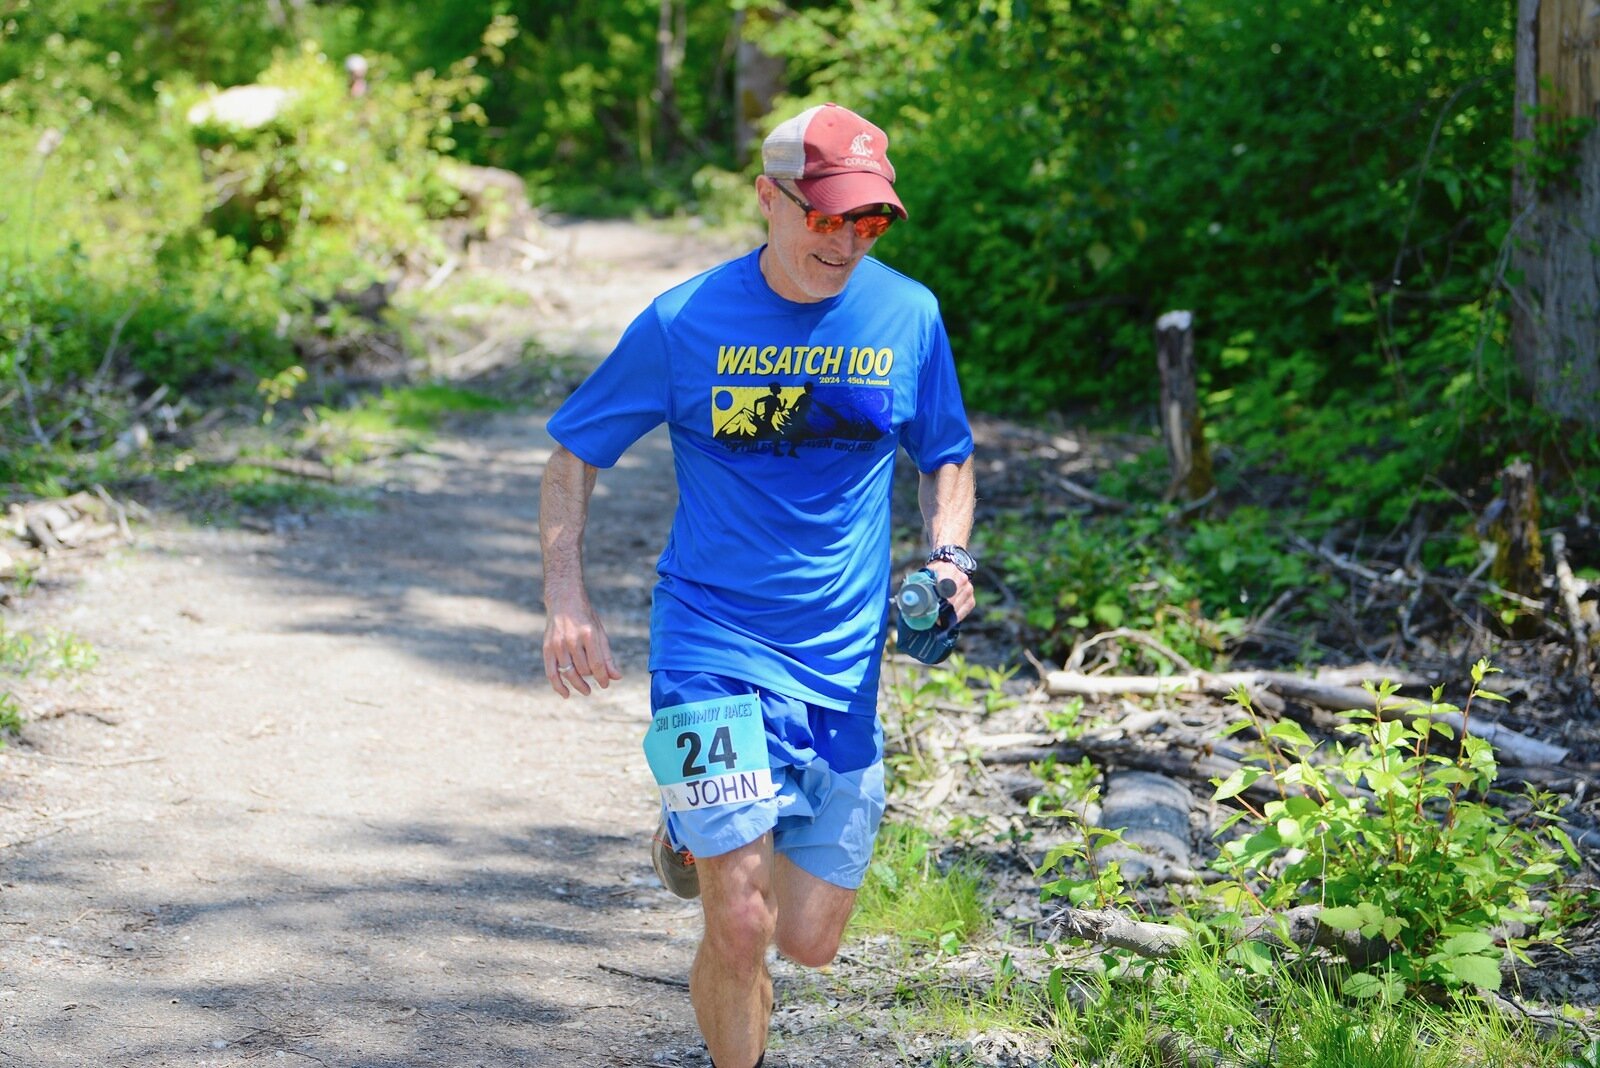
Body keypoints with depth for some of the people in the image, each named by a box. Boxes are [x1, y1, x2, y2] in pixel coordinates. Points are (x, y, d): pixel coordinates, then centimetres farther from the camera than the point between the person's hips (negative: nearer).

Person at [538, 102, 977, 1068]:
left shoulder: (908, 315, 0)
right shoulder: (685, 322, -7)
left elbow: (946, 458, 16)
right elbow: (574, 454, 4)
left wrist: (948, 558, -4)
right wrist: (566, 598, -9)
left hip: (845, 661, 3)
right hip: (715, 646, -3)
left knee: (810, 939, 8)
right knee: (743, 926, -15)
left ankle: (702, 834, 39)